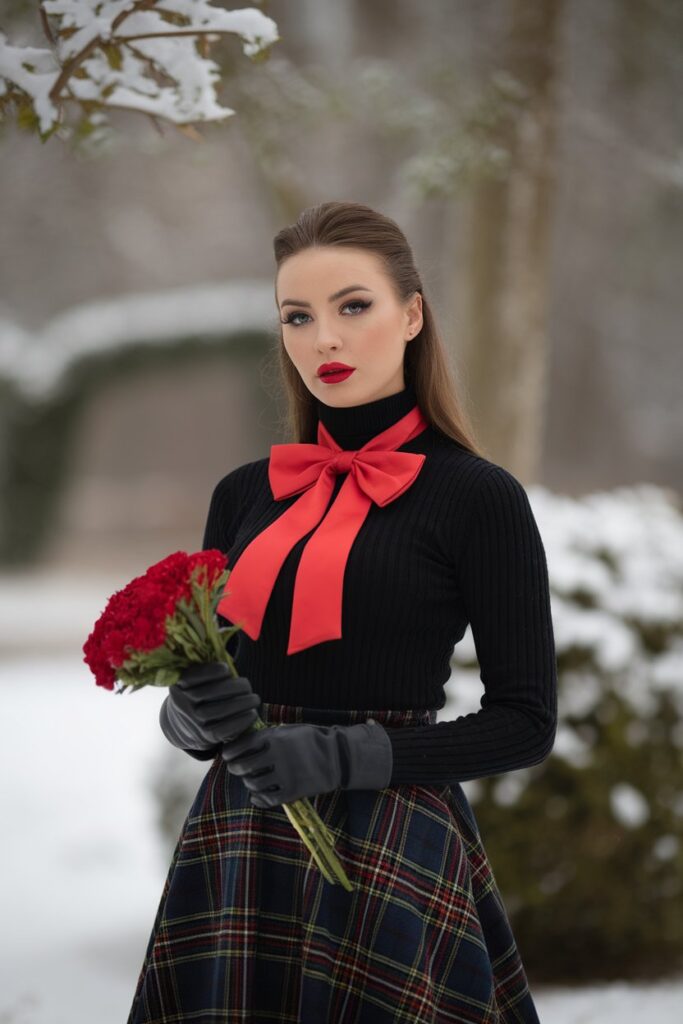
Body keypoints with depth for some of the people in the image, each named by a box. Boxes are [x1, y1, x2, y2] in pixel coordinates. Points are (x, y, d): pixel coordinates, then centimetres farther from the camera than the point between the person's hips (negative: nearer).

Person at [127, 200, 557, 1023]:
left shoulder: (477, 497, -5)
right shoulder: (245, 495, 9)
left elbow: (524, 723, -6)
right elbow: (184, 707, 14)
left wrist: (345, 756, -17)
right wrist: (203, 715, -10)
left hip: (391, 854, -4)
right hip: (239, 845, 4)